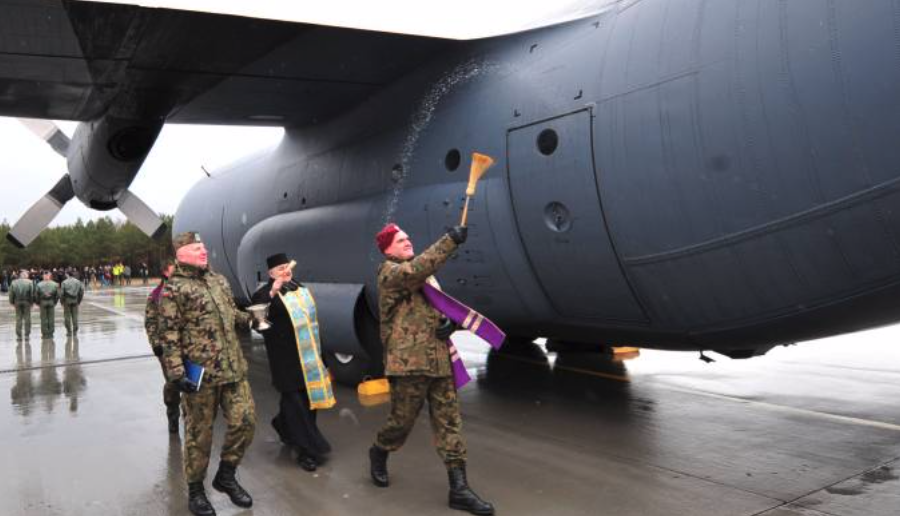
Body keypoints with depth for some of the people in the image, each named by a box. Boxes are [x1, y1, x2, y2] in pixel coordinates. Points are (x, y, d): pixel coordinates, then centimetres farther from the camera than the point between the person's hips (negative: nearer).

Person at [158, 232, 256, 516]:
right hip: (200, 374, -6)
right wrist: (176, 373, -16)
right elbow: (169, 335, -10)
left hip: (233, 368, 6)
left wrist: (251, 318, 9)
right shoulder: (174, 289, -6)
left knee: (245, 421, 5)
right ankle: (195, 490, 24)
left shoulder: (219, 280, 15)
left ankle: (226, 476, 27)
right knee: (199, 433, 5)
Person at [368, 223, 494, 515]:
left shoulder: (423, 275, 21)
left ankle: (459, 488, 6)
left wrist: (449, 322, 1)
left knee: (449, 422, 3)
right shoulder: (389, 273, -5)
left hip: (439, 360, 7)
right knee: (402, 420, 5)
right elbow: (416, 269, -26)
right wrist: (450, 241, -28)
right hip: (408, 362, -7)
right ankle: (378, 454, 36)